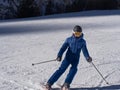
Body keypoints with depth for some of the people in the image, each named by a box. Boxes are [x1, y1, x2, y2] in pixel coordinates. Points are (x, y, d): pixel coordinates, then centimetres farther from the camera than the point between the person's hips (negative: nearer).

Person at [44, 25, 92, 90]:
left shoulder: (82, 42, 3)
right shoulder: (69, 39, 1)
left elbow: (84, 51, -7)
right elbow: (63, 48, -6)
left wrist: (88, 57, -27)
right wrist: (59, 56, -22)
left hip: (76, 59, 1)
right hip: (68, 57, -1)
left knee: (73, 69, -24)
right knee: (61, 69, -14)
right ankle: (49, 83, -14)